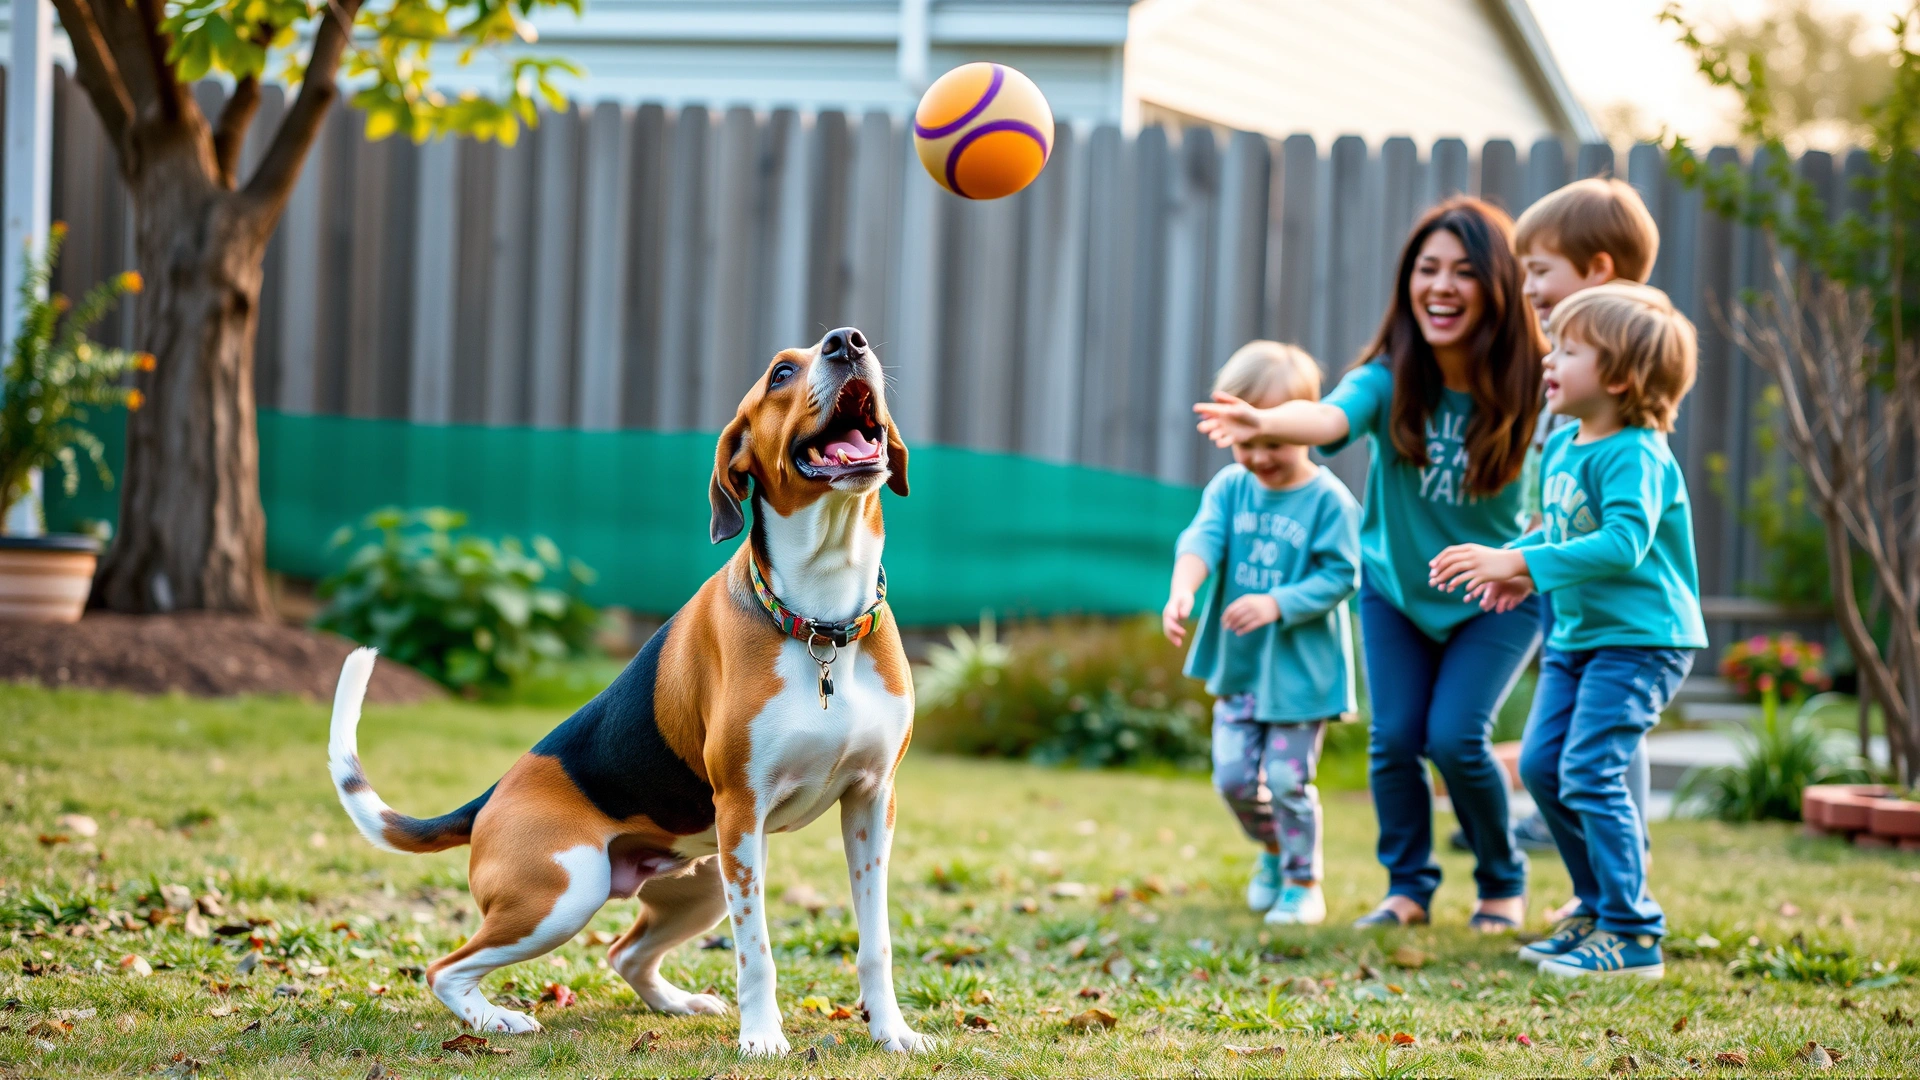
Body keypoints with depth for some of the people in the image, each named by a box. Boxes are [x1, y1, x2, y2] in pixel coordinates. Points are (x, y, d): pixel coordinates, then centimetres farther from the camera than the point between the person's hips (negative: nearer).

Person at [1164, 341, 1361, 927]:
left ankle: (1303, 881, 16)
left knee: (1287, 779, -2)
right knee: (1233, 775, 6)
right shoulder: (1231, 487, 1)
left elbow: (1339, 576, -15)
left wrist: (1277, 604, -28)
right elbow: (1202, 539, -14)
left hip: (1301, 667, -5)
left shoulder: (1329, 500, -13)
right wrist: (1182, 590, -34)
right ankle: (1273, 849, 34)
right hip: (1239, 663, 5)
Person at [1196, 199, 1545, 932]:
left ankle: (1503, 884, 14)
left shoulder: (1526, 385, -23)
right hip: (1395, 585, 2)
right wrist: (1264, 423, -65)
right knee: (1394, 738, -4)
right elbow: (1332, 416, -44)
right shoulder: (1390, 380, -23)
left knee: (1455, 736, -12)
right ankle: (1408, 886, 20)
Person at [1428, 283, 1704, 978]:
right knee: (1541, 765, 11)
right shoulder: (1561, 447, 9)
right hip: (1577, 635, 10)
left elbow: (1623, 543, -32)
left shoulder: (1634, 456, -19)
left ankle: (1632, 938, -8)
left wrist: (1523, 562, -34)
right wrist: (1519, 571, 2)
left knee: (1589, 771, -15)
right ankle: (1598, 909, 25)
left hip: (1640, 639, -10)